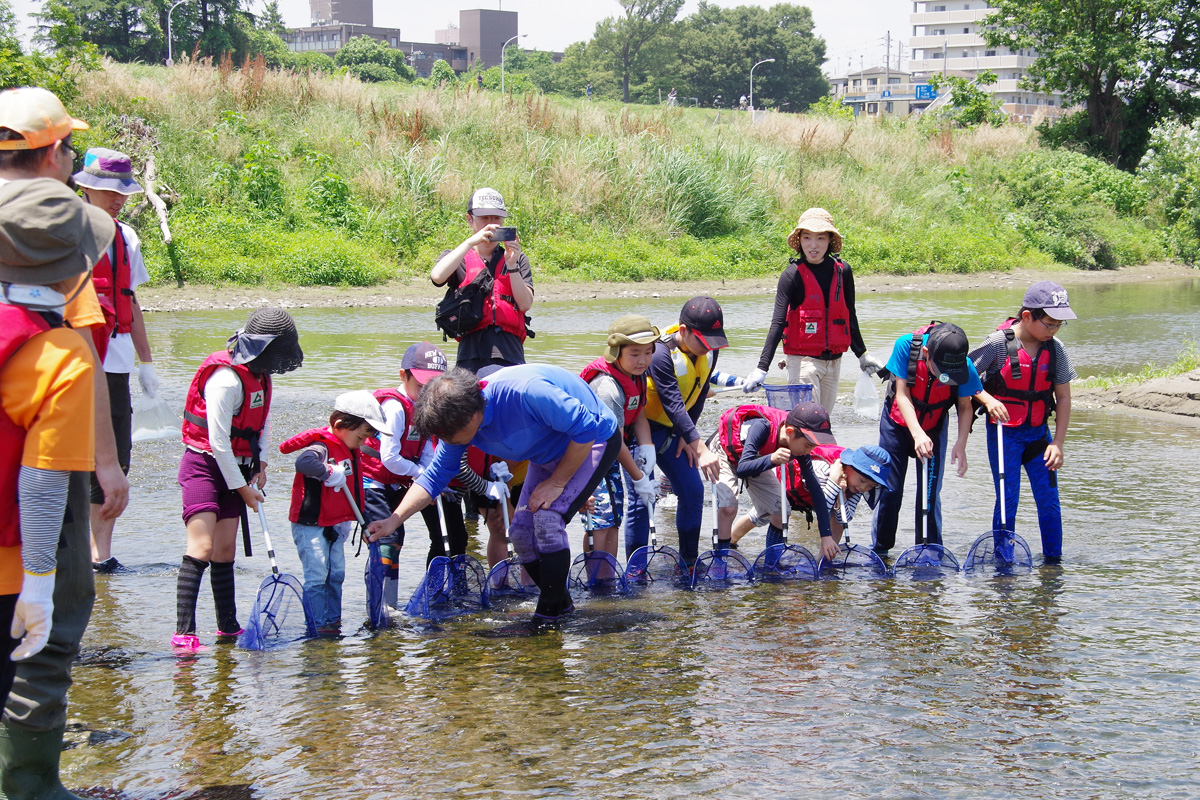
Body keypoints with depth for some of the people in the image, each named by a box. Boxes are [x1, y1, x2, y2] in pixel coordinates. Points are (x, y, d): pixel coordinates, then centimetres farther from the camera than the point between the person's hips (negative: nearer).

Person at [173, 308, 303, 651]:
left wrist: (260, 465, 7)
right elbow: (218, 441, -21)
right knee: (202, 547, -16)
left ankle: (228, 627, 18)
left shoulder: (261, 376, 6)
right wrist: (242, 488, -14)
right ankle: (183, 632, -18)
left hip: (236, 468, 8)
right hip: (204, 466, -8)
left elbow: (263, 422, 20)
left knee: (226, 549, 11)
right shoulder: (227, 379, -23)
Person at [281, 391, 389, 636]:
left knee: (336, 574, 13)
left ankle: (332, 620, 22)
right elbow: (303, 462, -43)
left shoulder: (349, 450, 11)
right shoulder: (322, 447, -19)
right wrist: (329, 472, -35)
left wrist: (344, 522, 19)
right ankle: (318, 624, -4)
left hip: (334, 526, 9)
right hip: (310, 526, -9)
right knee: (317, 576, -8)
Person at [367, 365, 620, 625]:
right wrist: (394, 520, -13)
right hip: (549, 455, 8)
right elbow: (435, 477, -3)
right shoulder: (458, 420, -15)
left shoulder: (526, 391, -40)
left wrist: (557, 482, -22)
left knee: (547, 519, -23)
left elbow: (586, 429, -30)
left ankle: (549, 614, -10)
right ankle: (561, 603, 20)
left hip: (596, 440, -8)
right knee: (521, 532, -1)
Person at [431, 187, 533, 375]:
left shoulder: (517, 259, 19)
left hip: (510, 354, 1)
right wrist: (471, 242, -9)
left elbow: (525, 304, 5)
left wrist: (512, 266, -6)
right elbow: (437, 276, -8)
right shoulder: (456, 258, 16)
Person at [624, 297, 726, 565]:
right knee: (641, 500, -10)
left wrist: (687, 436, -1)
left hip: (672, 431, 7)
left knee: (693, 491, 4)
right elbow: (674, 407, -35)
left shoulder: (708, 352, -8)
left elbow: (698, 396, 4)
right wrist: (701, 449, -39)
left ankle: (689, 562, 17)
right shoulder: (661, 354, -30)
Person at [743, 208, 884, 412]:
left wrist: (861, 354, 26)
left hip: (833, 361, 5)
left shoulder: (842, 270, 4)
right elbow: (778, 322, -15)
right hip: (803, 359, -5)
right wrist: (762, 368, -24)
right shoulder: (793, 274, -9)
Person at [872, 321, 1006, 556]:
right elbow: (902, 395, -26)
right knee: (889, 489, -2)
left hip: (934, 427, 1)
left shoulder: (965, 366, -28)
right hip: (898, 422, 0)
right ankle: (879, 549, 13)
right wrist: (917, 434, -36)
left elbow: (965, 407, -14)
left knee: (930, 492, -5)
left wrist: (960, 445, -27)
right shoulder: (906, 346, -31)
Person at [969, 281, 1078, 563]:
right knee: (1007, 500, -4)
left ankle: (1053, 560, 14)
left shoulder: (1055, 350, -3)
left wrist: (1057, 443, -1)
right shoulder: (998, 344, -14)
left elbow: (1063, 398, 3)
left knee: (1049, 501, 2)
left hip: (1038, 432, 4)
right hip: (1004, 432, -3)